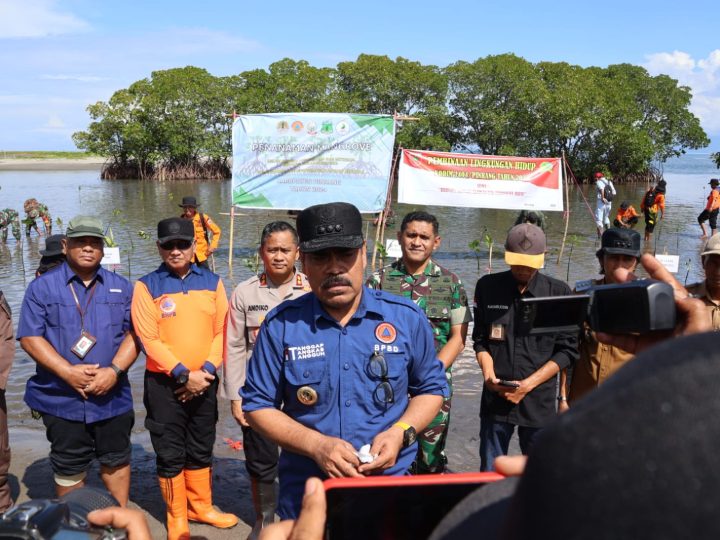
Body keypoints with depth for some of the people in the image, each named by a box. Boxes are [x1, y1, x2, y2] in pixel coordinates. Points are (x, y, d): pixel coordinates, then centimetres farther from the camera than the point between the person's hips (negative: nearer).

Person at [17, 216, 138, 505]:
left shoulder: (121, 287, 6)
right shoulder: (42, 287, 0)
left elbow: (135, 334, 1)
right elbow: (29, 337, -7)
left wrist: (114, 371, -15)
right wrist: (68, 372, -17)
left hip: (113, 396, 2)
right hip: (61, 398, -2)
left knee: (116, 461, 14)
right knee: (69, 468, 11)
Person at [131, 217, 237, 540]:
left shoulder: (212, 282, 2)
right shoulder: (147, 286, -6)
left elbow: (222, 331, 0)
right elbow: (149, 339, -12)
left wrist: (206, 371, -11)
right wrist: (183, 374, -16)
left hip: (205, 382, 3)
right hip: (164, 383, -3)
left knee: (201, 449, 16)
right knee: (170, 454, 7)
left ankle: (201, 507, 33)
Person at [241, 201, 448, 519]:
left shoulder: (407, 318, -4)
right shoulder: (281, 325, -7)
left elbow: (431, 388, 7)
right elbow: (257, 406, -2)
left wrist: (401, 432, -12)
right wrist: (316, 445, -17)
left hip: (391, 489, 1)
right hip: (306, 495, 0)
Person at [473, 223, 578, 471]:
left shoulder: (559, 292, -1)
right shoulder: (488, 287, 4)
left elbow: (567, 350, 0)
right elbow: (480, 339, 9)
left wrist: (528, 384, -9)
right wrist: (488, 374, -9)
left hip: (539, 400, -1)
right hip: (495, 397, 1)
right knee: (490, 474, 8)